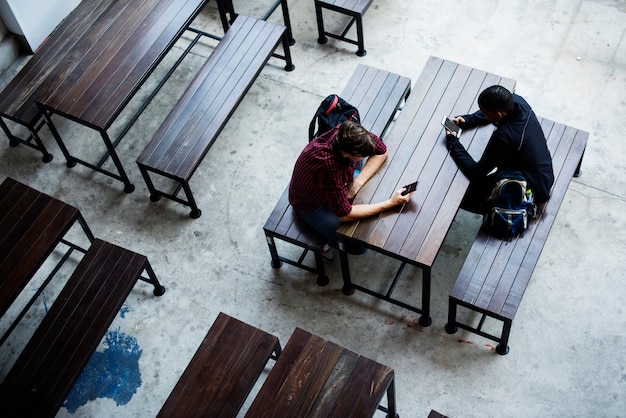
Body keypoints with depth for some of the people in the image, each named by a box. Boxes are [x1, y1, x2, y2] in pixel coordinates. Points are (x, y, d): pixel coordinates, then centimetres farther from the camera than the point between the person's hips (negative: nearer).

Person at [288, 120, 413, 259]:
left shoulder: (347, 133, -28)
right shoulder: (329, 166, -45)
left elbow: (382, 151, -8)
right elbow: (344, 215, -36)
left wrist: (358, 182, -22)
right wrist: (391, 203, -35)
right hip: (311, 204, -7)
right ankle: (329, 242, 15)